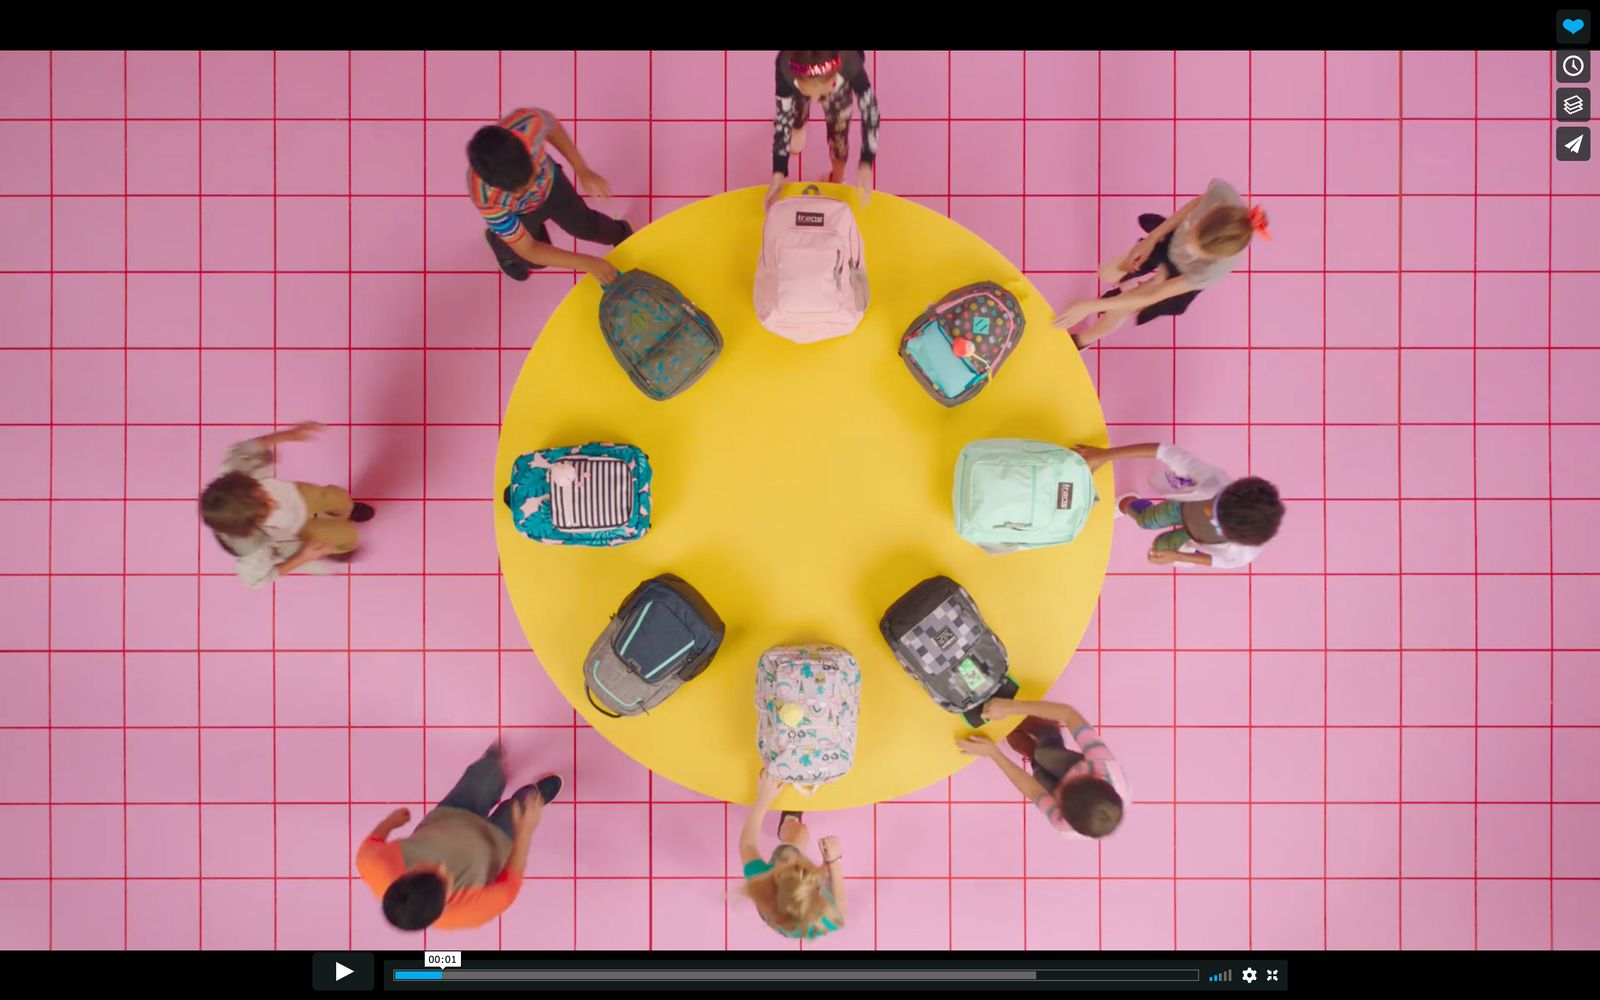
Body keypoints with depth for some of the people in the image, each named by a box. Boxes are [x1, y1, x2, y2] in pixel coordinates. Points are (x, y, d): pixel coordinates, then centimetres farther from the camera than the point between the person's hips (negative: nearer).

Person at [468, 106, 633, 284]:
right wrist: (588, 263, -36)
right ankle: (500, 243, 53)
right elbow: (529, 249, -33)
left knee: (586, 225, 23)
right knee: (536, 260, 21)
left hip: (549, 183, 2)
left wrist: (583, 171, -14)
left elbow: (552, 127, -16)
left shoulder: (527, 123, -44)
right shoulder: (487, 199, -47)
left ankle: (619, 233, 58)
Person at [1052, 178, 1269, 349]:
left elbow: (1152, 297, -37)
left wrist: (1090, 306, -35)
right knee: (1107, 273, 13)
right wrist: (1153, 237, -14)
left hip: (1181, 275, -3)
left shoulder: (1215, 269, -47)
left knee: (1116, 314, 5)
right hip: (1170, 239, 3)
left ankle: (1084, 338, 40)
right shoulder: (1222, 192, -42)